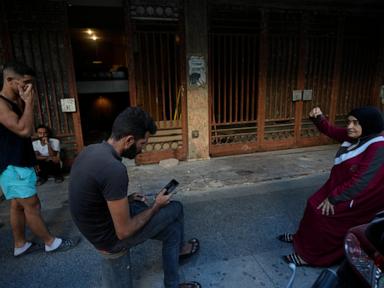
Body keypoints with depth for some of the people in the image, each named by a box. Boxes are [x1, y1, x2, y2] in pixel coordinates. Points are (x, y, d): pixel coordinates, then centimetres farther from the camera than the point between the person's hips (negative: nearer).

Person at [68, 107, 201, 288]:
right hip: (111, 239, -8)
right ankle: (179, 248, 34)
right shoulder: (114, 169, -35)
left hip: (98, 228, 8)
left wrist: (126, 199, 6)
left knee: (171, 229, 17)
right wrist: (156, 206, -11)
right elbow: (124, 231, -27)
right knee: (175, 208, 4)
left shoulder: (91, 150, -5)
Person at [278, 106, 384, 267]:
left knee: (322, 213, -8)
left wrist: (333, 198, -21)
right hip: (337, 185, 8)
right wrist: (318, 118, -12)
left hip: (356, 196, -8)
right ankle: (303, 238, 29)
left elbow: (360, 181, -29)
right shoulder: (354, 136, -2)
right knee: (313, 205, 9)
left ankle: (309, 255, 9)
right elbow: (330, 131, 10)